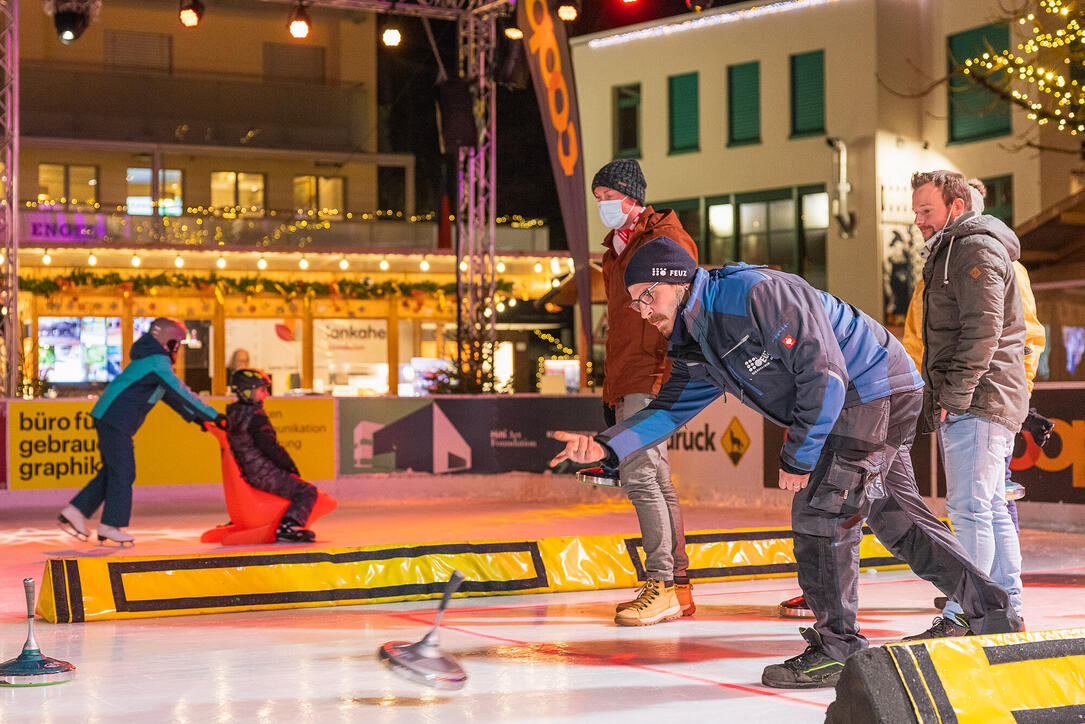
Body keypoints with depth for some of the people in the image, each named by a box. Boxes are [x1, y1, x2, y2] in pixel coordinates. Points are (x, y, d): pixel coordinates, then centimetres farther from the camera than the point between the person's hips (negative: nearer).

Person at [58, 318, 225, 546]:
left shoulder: (156, 361, 19)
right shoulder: (157, 362, -13)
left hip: (109, 419, 10)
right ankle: (111, 526, 3)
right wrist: (213, 416, -12)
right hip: (116, 420, -10)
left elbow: (169, 395, 27)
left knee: (113, 471, 13)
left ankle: (74, 512, 14)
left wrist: (194, 416, 22)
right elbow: (181, 392, -15)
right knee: (122, 472, -4)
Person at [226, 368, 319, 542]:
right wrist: (290, 465, -9)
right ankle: (287, 527, -28)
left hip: (246, 474, 10)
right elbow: (268, 446, -21)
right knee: (307, 491, -10)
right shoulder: (255, 416, -16)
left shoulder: (233, 414, 13)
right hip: (263, 474, -10)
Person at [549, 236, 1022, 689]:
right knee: (896, 514, 16)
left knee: (819, 511, -11)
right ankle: (991, 611, 26)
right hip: (849, 405, 10)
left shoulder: (755, 294, -24)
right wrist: (606, 446, -14)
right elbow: (670, 409, 3)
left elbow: (823, 372, -25)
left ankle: (837, 651, -4)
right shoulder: (695, 347, 7)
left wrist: (799, 457, -18)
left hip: (876, 389, -10)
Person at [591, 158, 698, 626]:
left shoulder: (665, 238, -6)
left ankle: (661, 585, -14)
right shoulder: (616, 248, 21)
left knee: (638, 474, -16)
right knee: (655, 481, 10)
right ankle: (678, 587, 15)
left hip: (654, 378, -10)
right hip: (627, 384, 10)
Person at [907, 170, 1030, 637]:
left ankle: (960, 617, -15)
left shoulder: (976, 249, -9)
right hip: (973, 405, 11)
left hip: (980, 401, -11)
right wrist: (938, 399, 22)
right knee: (992, 510, 12)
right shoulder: (949, 252, 24)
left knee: (970, 508, -13)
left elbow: (983, 329, -19)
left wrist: (954, 393, -21)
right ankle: (1007, 611, 16)